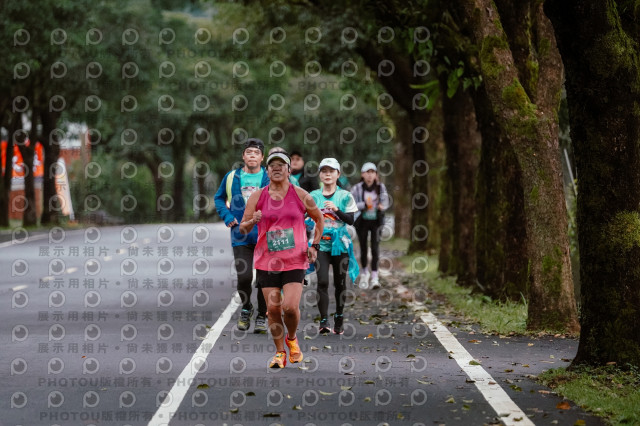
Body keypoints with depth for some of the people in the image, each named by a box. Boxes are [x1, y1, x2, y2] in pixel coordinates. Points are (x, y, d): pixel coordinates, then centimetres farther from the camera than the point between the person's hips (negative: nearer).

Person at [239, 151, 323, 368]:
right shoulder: (257, 197, 2)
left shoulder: (301, 195, 2)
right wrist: (252, 221, -17)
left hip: (295, 261, -1)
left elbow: (319, 219, 16)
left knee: (290, 307, -14)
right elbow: (242, 228, 5)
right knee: (273, 309, -1)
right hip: (266, 261, 1)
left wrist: (314, 246, 7)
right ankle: (279, 352, 18)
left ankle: (292, 339, 16)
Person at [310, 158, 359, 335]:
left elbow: (350, 220, -2)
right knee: (322, 282, -13)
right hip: (320, 244, 0)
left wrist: (336, 209, -15)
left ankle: (339, 318, 22)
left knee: (340, 283, 6)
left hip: (340, 244, 0)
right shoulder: (313, 196, 8)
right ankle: (324, 321, -15)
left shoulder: (345, 196, 4)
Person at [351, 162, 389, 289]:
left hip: (376, 221, 1)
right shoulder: (357, 188, -5)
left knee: (375, 248, -10)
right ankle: (364, 272, 30)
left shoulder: (381, 187, 2)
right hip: (362, 221, 0)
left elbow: (385, 202, 8)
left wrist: (382, 206, -15)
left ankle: (374, 276, -12)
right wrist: (364, 205, -23)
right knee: (363, 249, 7)